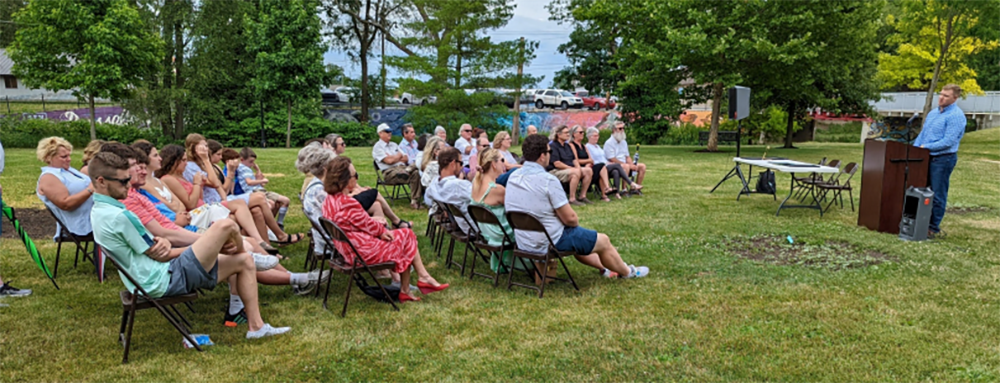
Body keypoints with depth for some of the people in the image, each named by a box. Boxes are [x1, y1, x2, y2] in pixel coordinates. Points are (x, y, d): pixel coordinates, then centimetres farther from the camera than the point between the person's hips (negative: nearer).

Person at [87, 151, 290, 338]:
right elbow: (158, 255, -14)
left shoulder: (99, 212, 14)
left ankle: (256, 326, 12)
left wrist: (162, 241, -8)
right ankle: (239, 249, 16)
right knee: (225, 226, -21)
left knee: (245, 262, 10)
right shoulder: (117, 216, -20)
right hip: (165, 280, -11)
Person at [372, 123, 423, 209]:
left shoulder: (394, 145, 28)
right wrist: (399, 156, 9)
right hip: (389, 171, -6)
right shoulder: (377, 147, 4)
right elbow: (389, 161, -10)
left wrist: (394, 158, 0)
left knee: (416, 172, -28)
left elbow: (406, 158, 17)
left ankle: (415, 200, -35)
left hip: (402, 167, 7)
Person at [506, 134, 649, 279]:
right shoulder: (548, 180, -24)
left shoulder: (513, 177, 0)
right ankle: (627, 272, 38)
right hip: (551, 242, -8)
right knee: (603, 241, 14)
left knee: (578, 239, 34)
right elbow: (570, 218, -20)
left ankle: (604, 268, 51)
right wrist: (576, 222, 5)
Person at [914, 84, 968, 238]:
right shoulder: (933, 112, 14)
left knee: (937, 195, -1)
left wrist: (926, 147, -14)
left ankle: (933, 227, 6)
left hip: (943, 159, -8)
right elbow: (923, 133, 18)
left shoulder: (956, 116, -12)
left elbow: (949, 141, -19)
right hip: (927, 157, 8)